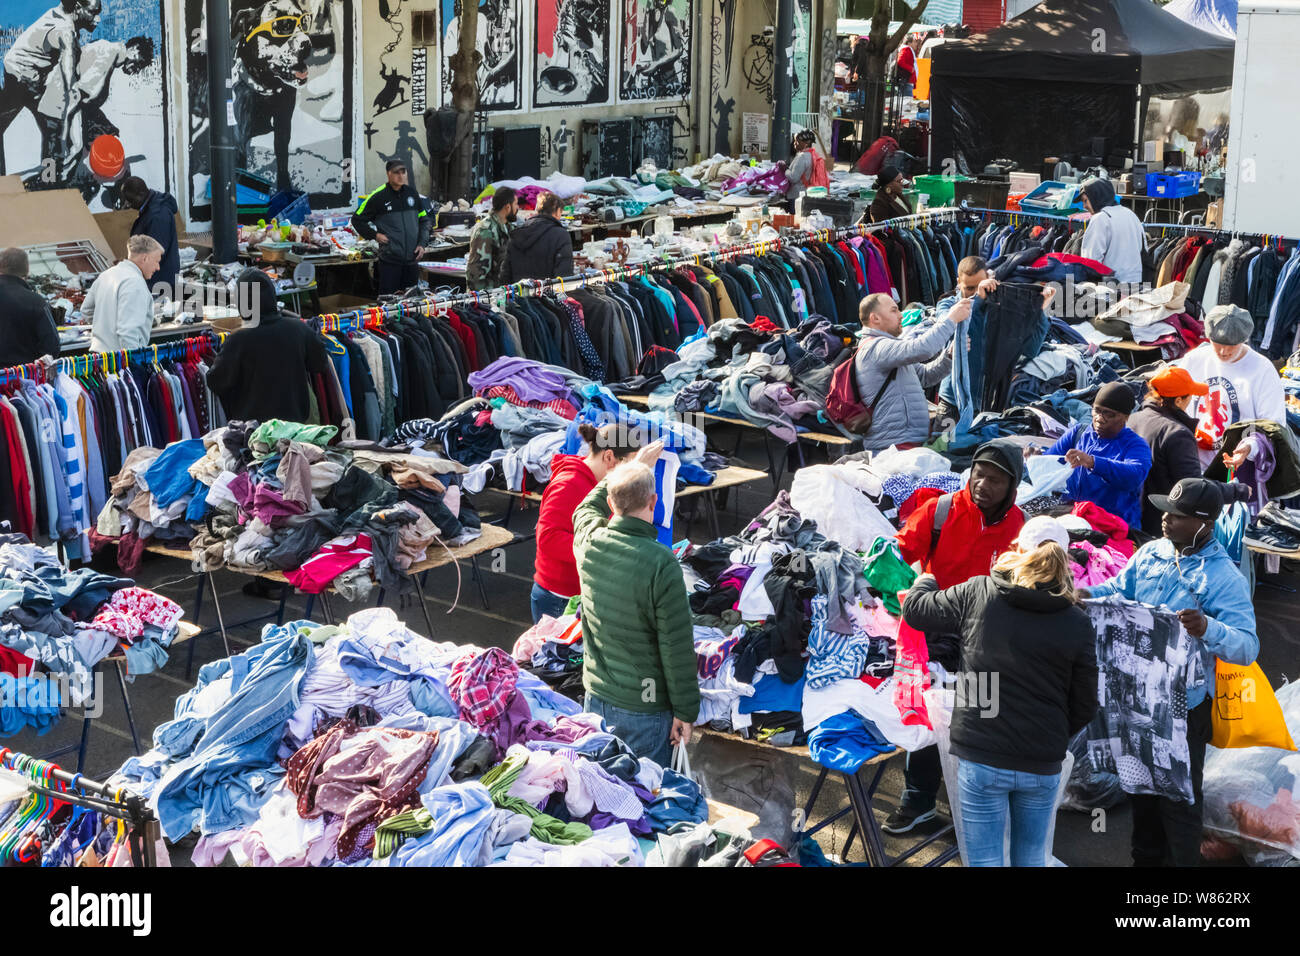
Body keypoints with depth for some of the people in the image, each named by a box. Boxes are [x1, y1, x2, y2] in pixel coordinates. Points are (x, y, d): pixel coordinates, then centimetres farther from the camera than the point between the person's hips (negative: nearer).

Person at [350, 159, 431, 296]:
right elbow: (357, 220, 5)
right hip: (389, 260, -4)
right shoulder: (378, 196, -4)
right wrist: (375, 235, -5)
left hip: (412, 259, 4)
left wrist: (422, 243, 6)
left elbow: (424, 220, 18)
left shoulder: (412, 192, 9)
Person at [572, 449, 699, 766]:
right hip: (643, 708, -6)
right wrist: (685, 712, -7)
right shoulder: (661, 564, -23)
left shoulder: (588, 541, -6)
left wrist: (636, 465, 32)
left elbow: (587, 507, 22)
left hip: (595, 697, 6)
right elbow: (677, 648, -17)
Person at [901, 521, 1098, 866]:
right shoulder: (1077, 623, -3)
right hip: (1042, 767, 2)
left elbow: (915, 609, 9)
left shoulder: (978, 594, -6)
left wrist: (925, 579, 30)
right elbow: (1085, 705, 2)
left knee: (985, 860, 4)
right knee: (1032, 858, 17)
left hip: (981, 759, -2)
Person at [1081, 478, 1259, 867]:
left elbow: (1248, 647, -25)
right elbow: (1118, 590, 11)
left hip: (1184, 702, -6)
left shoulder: (1224, 579, -20)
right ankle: (1145, 857, 41)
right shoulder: (1151, 553, -2)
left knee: (1179, 795, 5)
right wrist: (1088, 594, -10)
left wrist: (1207, 629, -44)